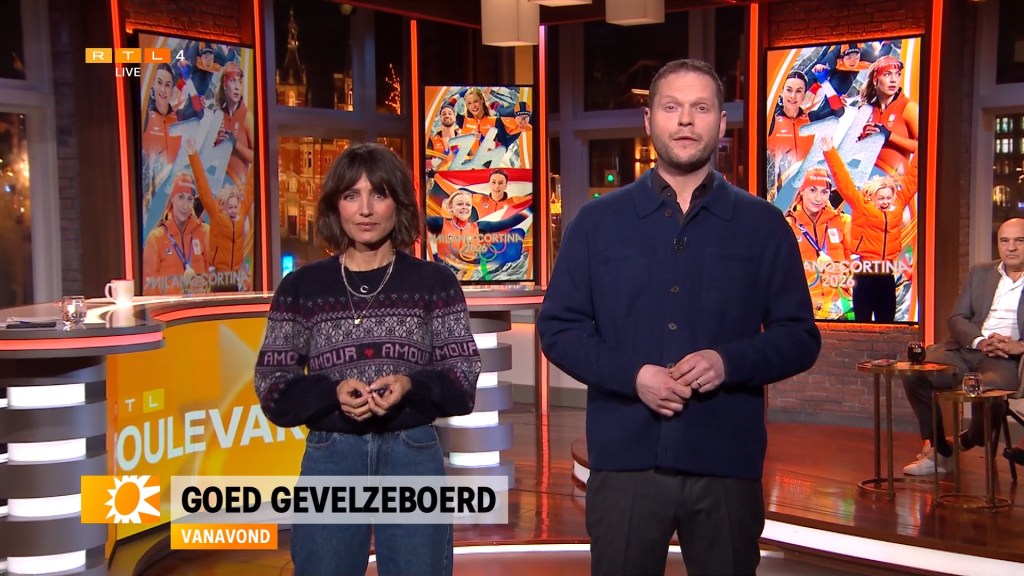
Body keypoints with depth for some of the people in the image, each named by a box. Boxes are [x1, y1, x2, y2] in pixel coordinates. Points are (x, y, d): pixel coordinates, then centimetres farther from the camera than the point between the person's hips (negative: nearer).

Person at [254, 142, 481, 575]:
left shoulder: (434, 283, 2)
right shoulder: (300, 288, 3)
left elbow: (464, 381, 1)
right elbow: (272, 387, 2)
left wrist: (411, 386, -19)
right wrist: (333, 392, -16)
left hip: (413, 457, 0)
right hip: (330, 459, 0)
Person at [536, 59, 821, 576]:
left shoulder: (763, 225, 5)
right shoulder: (598, 221, 4)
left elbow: (800, 337, 4)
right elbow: (558, 327, 2)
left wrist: (729, 362, -15)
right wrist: (632, 374, -14)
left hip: (728, 462, 1)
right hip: (624, 460, 0)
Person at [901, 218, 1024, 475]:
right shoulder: (980, 273, 18)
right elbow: (956, 317, 10)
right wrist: (980, 341, -9)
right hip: (967, 349, 4)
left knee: (990, 388, -37)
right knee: (914, 372, -22)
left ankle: (968, 442, -2)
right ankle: (937, 450, -7)